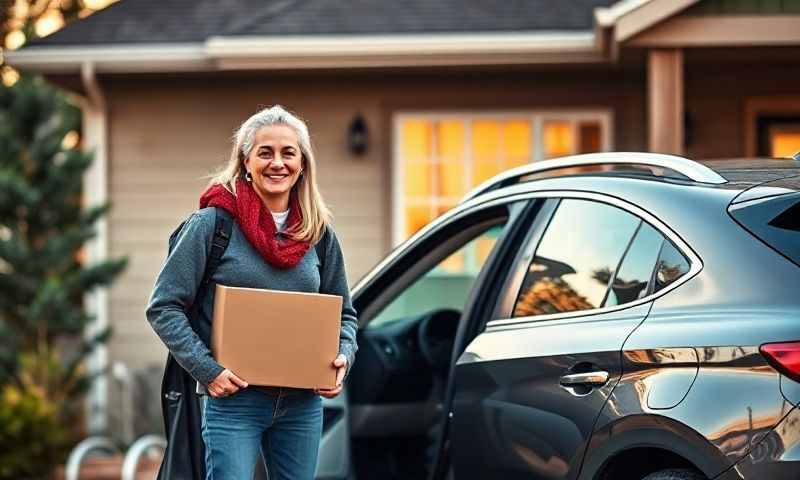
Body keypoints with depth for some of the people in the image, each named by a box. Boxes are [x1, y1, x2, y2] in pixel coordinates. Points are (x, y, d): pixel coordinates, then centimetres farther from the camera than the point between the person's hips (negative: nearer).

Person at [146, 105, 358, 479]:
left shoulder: (319, 233, 8)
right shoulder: (213, 222, -5)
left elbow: (344, 314, 19)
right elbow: (163, 307, -6)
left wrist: (344, 357, -2)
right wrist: (207, 370, -15)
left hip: (303, 403, 5)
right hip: (233, 400, -5)